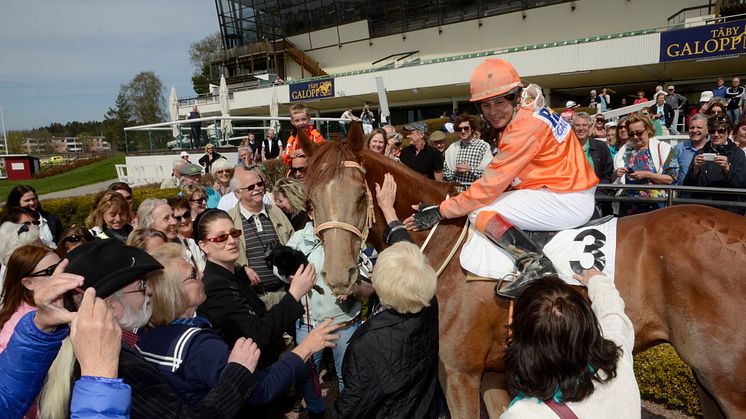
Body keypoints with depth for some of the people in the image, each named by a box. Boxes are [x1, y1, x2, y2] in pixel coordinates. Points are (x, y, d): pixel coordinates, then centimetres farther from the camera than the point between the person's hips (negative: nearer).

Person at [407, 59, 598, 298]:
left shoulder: (524, 129, -20)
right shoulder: (530, 113, 9)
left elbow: (490, 186, -18)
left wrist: (440, 212, -13)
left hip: (567, 200, -10)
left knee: (480, 211, -13)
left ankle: (534, 262, -22)